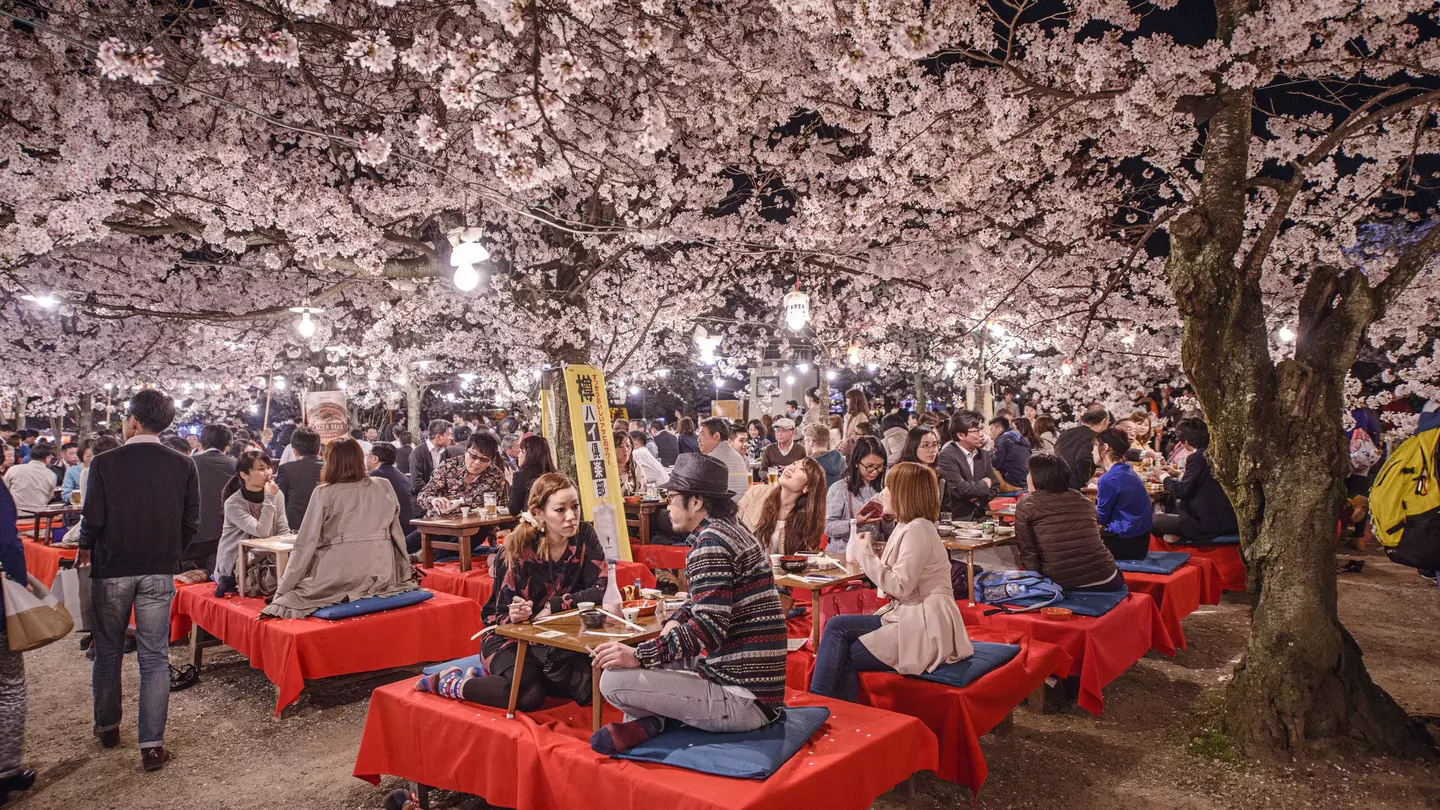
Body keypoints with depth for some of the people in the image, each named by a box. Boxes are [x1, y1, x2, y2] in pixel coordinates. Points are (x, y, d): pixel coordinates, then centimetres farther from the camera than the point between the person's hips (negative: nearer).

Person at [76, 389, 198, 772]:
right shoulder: (183, 466, -6)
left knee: (108, 651, 18)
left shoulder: (105, 463, -11)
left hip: (111, 569, -1)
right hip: (160, 572, 1)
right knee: (155, 657, 4)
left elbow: (93, 518, -11)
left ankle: (107, 726, 33)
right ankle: (152, 744, 4)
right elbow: (191, 522, -3)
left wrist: (85, 549, 11)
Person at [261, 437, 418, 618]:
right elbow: (397, 534, 10)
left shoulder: (324, 493, -4)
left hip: (338, 577, -4)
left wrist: (283, 590, 1)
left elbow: (306, 544, -4)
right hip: (380, 574, 4)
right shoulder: (384, 488, 4)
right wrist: (406, 573, 21)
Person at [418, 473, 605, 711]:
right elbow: (503, 617, -16)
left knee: (592, 686, -21)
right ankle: (453, 683, -4)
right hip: (509, 637, -5)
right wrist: (514, 615, -39)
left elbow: (601, 590, -16)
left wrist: (553, 606, -23)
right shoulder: (517, 551, -19)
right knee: (528, 695, -32)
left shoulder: (584, 536, -11)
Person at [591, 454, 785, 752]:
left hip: (743, 702, -10)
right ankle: (647, 719, 6)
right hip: (761, 689, 11)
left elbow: (709, 627, -25)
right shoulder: (732, 529, 14)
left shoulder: (711, 541, -17)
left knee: (613, 680, -18)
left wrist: (640, 655, -20)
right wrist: (675, 621, 6)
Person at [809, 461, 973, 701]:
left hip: (926, 625, -9)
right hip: (910, 617, 9)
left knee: (837, 627, -12)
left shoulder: (917, 529, -14)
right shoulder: (907, 526, 15)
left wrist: (865, 554, -11)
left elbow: (900, 586, -18)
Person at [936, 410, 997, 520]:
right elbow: (961, 489, -20)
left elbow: (994, 487, 15)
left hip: (980, 515, 7)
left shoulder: (984, 455, 13)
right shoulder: (946, 456, -12)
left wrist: (979, 499, -6)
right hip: (956, 517, -7)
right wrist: (984, 484, -1)